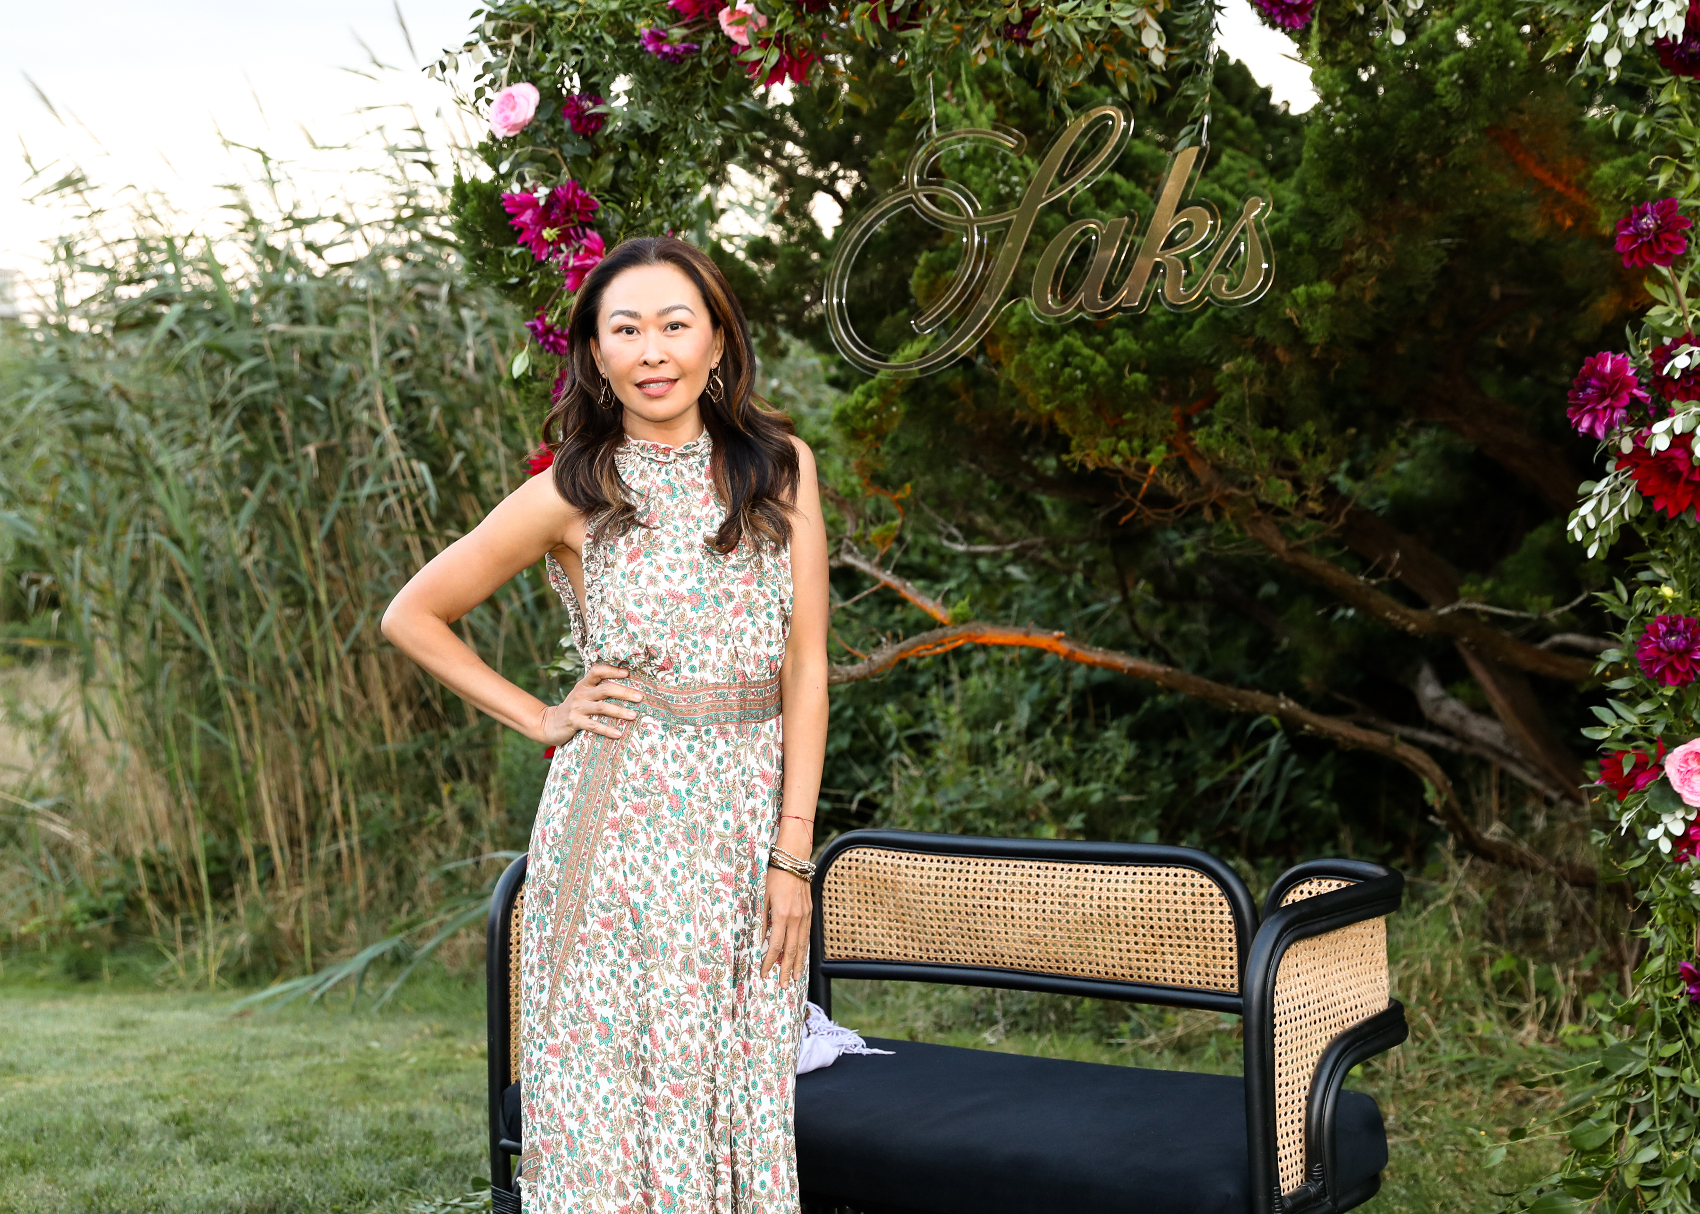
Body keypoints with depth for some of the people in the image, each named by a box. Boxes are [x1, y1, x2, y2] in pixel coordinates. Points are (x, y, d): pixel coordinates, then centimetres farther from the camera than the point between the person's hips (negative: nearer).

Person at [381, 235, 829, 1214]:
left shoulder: (782, 465, 3)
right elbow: (413, 616, 6)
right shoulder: (573, 492, -3)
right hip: (620, 820, -2)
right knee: (615, 1097, 2)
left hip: (754, 814, 2)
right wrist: (539, 718, 0)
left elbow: (805, 664, 0)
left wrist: (792, 854, -5)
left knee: (744, 1096, 8)